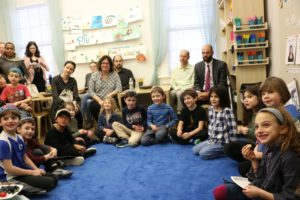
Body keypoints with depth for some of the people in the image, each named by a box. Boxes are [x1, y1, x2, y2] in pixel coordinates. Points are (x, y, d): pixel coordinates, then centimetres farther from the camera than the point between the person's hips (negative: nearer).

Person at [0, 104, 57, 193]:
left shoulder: (19, 138, 5)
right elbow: (9, 169, -22)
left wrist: (36, 169, -2)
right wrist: (32, 172, -15)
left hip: (25, 172, 9)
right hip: (14, 177, -9)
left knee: (54, 179, 12)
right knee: (49, 183, -16)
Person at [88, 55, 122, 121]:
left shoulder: (115, 74, 8)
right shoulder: (94, 75, 8)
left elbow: (119, 88, -2)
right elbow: (91, 91, 1)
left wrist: (110, 95, -18)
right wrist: (99, 101, -14)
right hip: (98, 101, 1)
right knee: (93, 106, -31)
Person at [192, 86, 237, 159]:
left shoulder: (227, 111, -19)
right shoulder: (210, 109, 4)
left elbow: (232, 129, -18)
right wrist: (210, 137, 15)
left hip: (222, 142, -8)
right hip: (211, 139, 8)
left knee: (203, 153, -18)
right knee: (195, 149, 5)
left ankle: (225, 150, -2)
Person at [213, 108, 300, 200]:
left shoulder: (290, 157, -25)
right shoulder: (269, 149, -1)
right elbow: (260, 178, 8)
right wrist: (254, 160, -5)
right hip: (259, 189, 7)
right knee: (219, 192, 0)